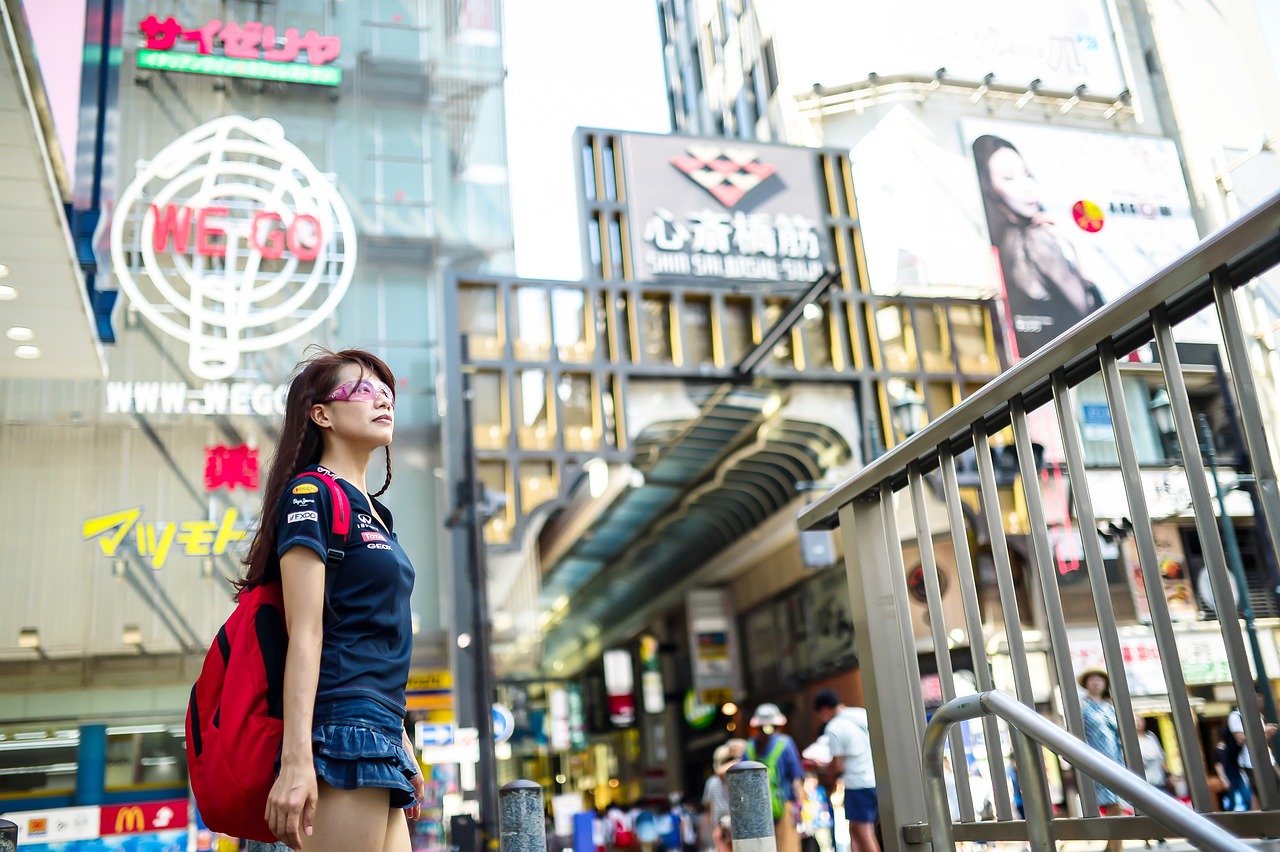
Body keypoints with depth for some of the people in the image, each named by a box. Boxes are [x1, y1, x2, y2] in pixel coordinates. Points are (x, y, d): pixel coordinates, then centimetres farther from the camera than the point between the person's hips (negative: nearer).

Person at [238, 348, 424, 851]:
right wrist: (296, 758, -19)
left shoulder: (372, 512, 20)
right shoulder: (312, 492, -5)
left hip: (378, 734, 9)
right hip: (343, 732, -8)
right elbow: (304, 634, -14)